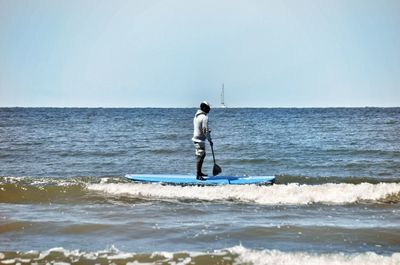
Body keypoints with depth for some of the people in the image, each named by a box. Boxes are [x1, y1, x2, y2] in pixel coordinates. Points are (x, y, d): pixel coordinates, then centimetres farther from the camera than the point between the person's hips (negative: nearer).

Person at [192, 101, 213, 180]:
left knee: (202, 155, 20)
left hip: (196, 138, 10)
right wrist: (210, 140, -10)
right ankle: (198, 175, -2)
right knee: (200, 157, -5)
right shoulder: (204, 117, -18)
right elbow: (205, 131, -20)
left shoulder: (196, 115, 11)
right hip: (200, 140, -10)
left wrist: (207, 130, 12)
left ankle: (199, 172, 28)